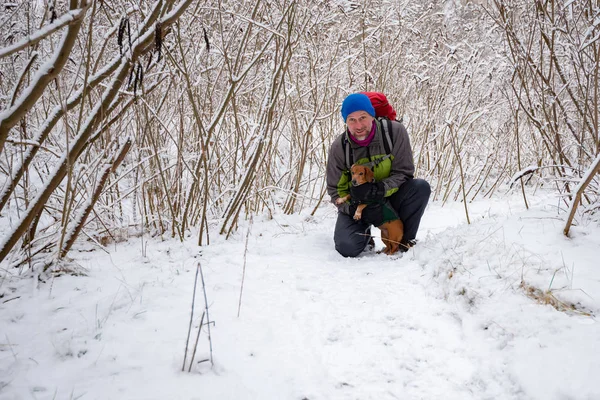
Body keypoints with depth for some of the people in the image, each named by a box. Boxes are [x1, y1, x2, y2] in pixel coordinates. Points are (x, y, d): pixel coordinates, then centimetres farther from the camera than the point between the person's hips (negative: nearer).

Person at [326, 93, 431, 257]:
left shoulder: (395, 131, -18)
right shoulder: (339, 147, -14)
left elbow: (404, 172, -15)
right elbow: (335, 188, -4)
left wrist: (380, 189, -32)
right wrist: (351, 207, -23)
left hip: (390, 198, 1)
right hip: (357, 205, -1)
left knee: (420, 187, -27)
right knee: (348, 248, -25)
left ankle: (405, 239, -5)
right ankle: (364, 231, 13)